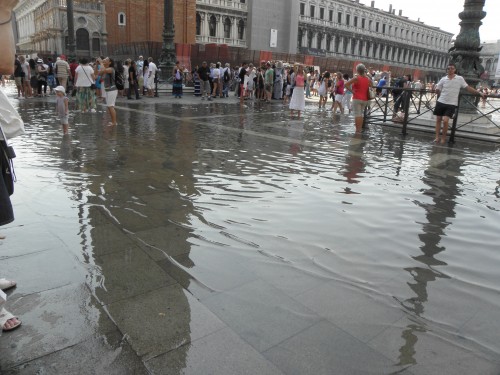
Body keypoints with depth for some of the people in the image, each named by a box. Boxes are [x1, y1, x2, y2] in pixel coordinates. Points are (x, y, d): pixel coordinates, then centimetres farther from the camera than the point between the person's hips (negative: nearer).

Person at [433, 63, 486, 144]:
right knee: (438, 119, 4)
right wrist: (443, 95, 6)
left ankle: (443, 137, 1)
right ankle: (437, 137, 13)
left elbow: (468, 88, 3)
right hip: (441, 102, 2)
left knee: (445, 120, -15)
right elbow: (437, 90, 8)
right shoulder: (443, 79, 1)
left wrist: (480, 93, 1)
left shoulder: (460, 78, 0)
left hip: (451, 104, -2)